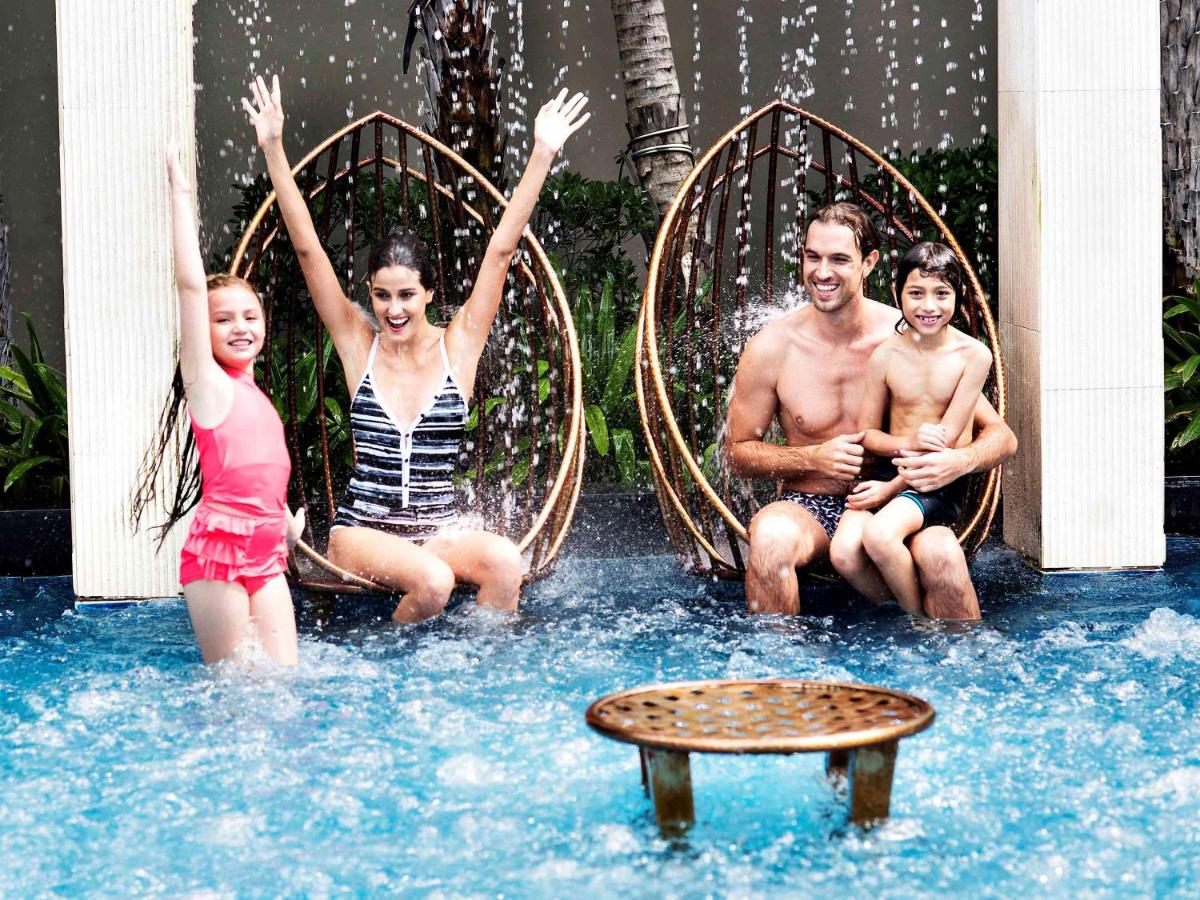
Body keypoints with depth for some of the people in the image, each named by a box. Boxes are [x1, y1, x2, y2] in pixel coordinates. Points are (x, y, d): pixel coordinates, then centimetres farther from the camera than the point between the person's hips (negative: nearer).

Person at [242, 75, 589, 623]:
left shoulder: (457, 346, 3)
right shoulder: (359, 347, 2)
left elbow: (501, 249, -2)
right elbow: (307, 249, -3)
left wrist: (543, 155, -7)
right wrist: (273, 149, -8)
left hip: (438, 530, 1)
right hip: (361, 531, -1)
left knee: (505, 561, -29)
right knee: (432, 580, -31)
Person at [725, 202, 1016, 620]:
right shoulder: (771, 348, -5)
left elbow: (1001, 435, -1)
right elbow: (738, 451, 6)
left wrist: (961, 461, -25)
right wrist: (813, 458, -12)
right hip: (810, 506, 0)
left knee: (941, 552, -34)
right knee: (771, 537, -35)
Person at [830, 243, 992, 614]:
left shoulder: (973, 354, -7)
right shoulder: (885, 355, 1)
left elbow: (947, 437, -9)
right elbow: (866, 432, 7)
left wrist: (891, 489, -15)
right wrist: (908, 442, -16)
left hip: (943, 480, -3)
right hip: (889, 470, 3)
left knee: (879, 535, -33)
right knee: (844, 551, -27)